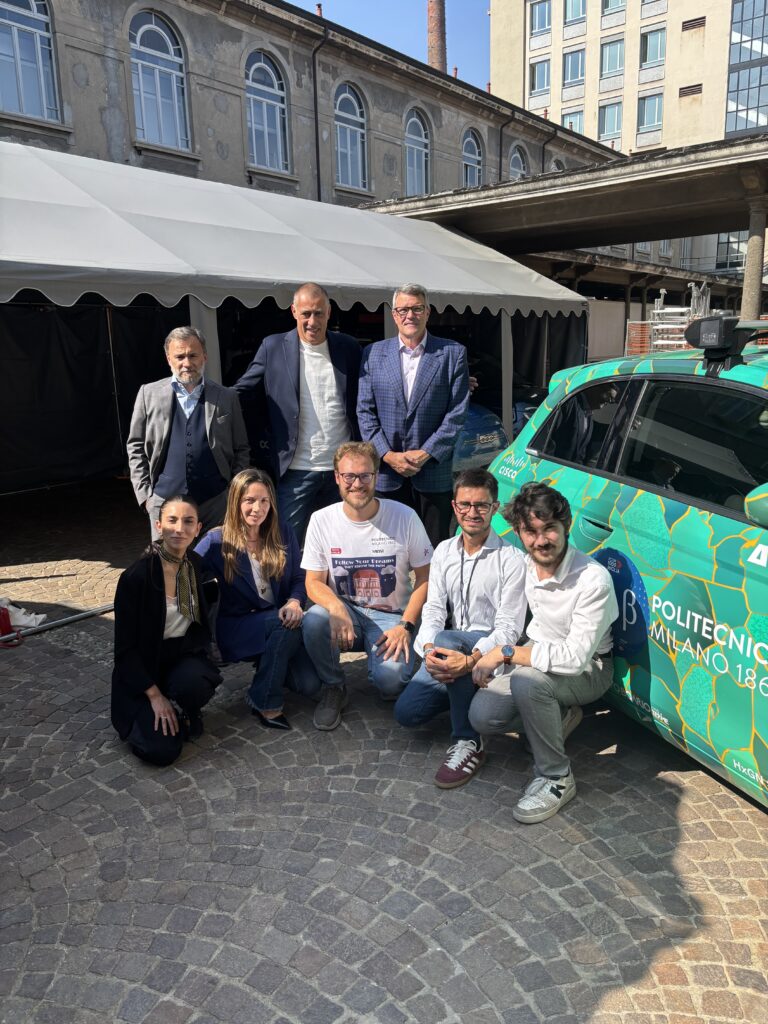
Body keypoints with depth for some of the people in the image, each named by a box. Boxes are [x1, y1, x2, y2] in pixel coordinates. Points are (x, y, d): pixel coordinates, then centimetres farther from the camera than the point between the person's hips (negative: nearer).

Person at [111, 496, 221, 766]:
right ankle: (141, 716, 15)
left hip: (184, 656, 4)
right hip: (143, 666, -3)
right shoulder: (136, 576, -20)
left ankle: (182, 712, 4)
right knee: (161, 750, -19)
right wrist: (155, 695, -15)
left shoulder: (196, 565, -3)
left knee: (195, 686, -33)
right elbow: (125, 646, -14)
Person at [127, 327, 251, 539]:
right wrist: (144, 493, 3)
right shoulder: (149, 394, 7)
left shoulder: (226, 397, 7)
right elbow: (135, 447, 10)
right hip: (164, 501, 0)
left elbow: (241, 450, 10)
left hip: (216, 501, 0)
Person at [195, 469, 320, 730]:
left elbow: (298, 578, 3)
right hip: (237, 628, -3)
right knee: (285, 623, -34)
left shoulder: (283, 534, 0)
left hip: (278, 624, 4)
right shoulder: (217, 541, -10)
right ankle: (265, 702, -15)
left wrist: (294, 603, -19)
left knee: (309, 684, -16)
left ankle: (270, 664, 17)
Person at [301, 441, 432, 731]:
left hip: (391, 617, -2)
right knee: (314, 620, -32)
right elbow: (314, 582, -2)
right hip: (345, 610, 2)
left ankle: (380, 662, 12)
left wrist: (406, 626, -13)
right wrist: (336, 609, -24)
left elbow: (425, 577, -2)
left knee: (390, 680, -27)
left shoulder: (404, 517, -9)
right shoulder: (322, 520, -5)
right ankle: (333, 687, -3)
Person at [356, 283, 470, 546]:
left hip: (434, 476, -1)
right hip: (386, 475, 1)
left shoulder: (453, 353, 3)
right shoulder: (374, 354, 8)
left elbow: (457, 412, -2)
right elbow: (365, 411, 4)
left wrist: (426, 453, -10)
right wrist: (387, 455, -8)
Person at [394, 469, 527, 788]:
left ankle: (468, 742, -25)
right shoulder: (444, 552, 6)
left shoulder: (511, 559, -12)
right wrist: (429, 650, -21)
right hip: (449, 651, 6)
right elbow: (433, 608, 1)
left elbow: (509, 628, -15)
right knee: (407, 711, -11)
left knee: (447, 639, -38)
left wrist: (470, 661, -33)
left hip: (491, 649, -6)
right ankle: (465, 692, 16)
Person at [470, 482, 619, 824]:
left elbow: (574, 658, -31)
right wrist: (489, 659, -9)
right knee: (482, 716, -14)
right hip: (536, 657, 6)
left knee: (528, 679, -37)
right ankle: (559, 716, 14)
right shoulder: (521, 566, -9)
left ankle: (556, 779, -16)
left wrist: (505, 652, -26)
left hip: (587, 669, -6)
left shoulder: (594, 579, -28)